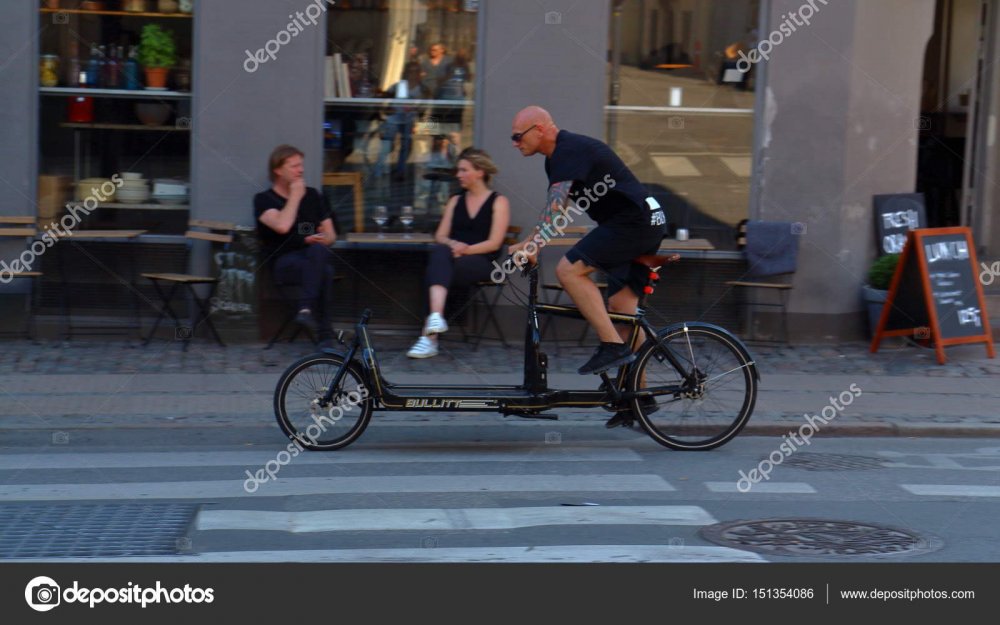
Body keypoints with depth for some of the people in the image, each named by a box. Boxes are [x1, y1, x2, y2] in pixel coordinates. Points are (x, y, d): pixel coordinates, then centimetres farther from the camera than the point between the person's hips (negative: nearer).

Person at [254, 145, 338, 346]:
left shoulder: (312, 195, 20)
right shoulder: (264, 199, 5)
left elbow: (331, 235, 18)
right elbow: (282, 226, -16)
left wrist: (322, 239, -6)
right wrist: (295, 197, -5)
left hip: (314, 256, 3)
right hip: (283, 262, -3)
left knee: (318, 250, -36)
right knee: (323, 271, -35)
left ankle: (307, 309, -43)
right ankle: (324, 334, -39)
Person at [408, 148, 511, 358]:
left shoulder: (499, 202, 8)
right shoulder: (456, 201, 24)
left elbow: (494, 243, -3)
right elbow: (440, 236, 15)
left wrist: (466, 249, -17)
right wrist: (452, 245, -9)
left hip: (482, 263, -4)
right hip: (453, 260, 4)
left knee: (437, 264, -33)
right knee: (440, 252, -35)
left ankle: (429, 337, -43)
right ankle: (436, 316, -53)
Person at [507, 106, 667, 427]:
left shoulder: (570, 150, -14)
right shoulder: (558, 156, 18)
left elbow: (555, 202, -26)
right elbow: (558, 208, 23)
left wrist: (531, 242, -33)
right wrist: (532, 244, 16)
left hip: (634, 221, -11)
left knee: (569, 270, -19)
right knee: (621, 307, 10)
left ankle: (613, 346, -17)